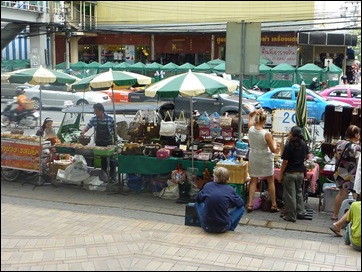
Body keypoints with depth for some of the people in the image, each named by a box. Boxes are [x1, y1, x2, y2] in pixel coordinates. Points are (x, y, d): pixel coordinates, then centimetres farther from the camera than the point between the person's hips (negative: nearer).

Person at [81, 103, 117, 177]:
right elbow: (88, 126, -3)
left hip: (109, 142, -3)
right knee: (102, 159, 13)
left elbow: (114, 130, -3)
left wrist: (115, 140, -2)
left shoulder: (110, 119, -11)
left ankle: (112, 174, 12)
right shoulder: (94, 119, -4)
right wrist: (83, 131, -25)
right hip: (99, 142, 3)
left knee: (111, 159, -2)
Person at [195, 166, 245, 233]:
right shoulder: (230, 190, -5)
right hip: (223, 228, -2)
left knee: (198, 203, 26)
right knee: (241, 208, 17)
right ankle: (230, 230, 17)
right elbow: (240, 204, 10)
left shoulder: (207, 186, -1)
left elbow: (197, 199, 16)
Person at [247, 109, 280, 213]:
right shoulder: (267, 134, -22)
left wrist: (255, 112, -9)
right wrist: (275, 143, 6)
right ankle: (273, 205, 21)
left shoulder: (250, 129, -10)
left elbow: (250, 116, 10)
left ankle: (250, 204, 9)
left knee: (253, 181, 13)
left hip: (253, 158, 4)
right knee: (271, 181, 13)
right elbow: (273, 150, -13)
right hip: (265, 159, -4)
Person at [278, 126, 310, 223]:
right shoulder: (304, 144, -2)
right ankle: (300, 212, 28)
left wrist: (280, 175, -10)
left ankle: (291, 216, 12)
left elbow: (285, 162, -17)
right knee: (299, 192, 22)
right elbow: (307, 157, 11)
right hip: (300, 173, 6)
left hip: (289, 173, -6)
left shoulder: (288, 146, -18)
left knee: (290, 195, 4)